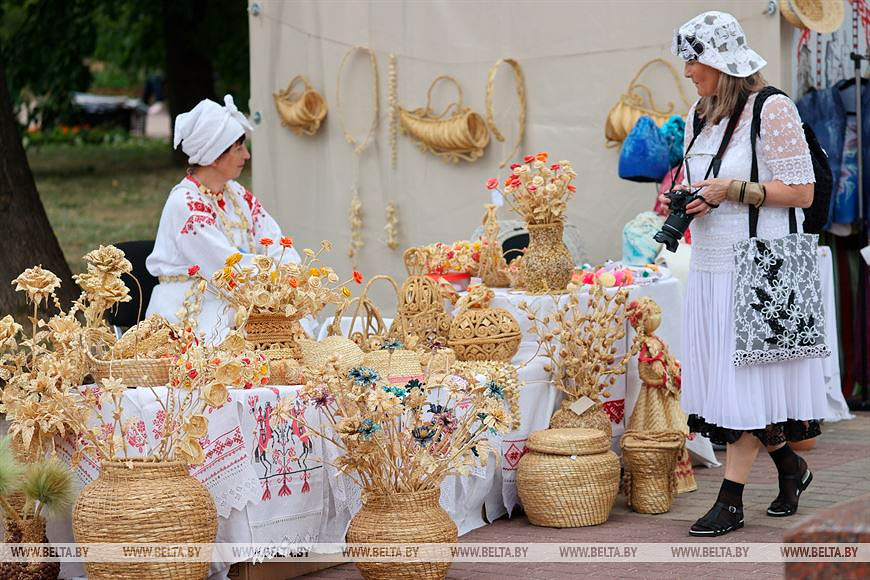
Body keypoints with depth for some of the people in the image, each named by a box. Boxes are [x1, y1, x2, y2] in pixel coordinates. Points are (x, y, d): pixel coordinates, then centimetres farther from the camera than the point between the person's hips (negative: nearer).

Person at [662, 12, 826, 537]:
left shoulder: (772, 110, -11)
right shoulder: (699, 114, 12)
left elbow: (802, 192, -13)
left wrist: (732, 191, -18)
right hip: (711, 268, 8)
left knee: (746, 380, -5)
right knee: (725, 375, 9)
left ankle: (731, 501, -2)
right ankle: (790, 465, 29)